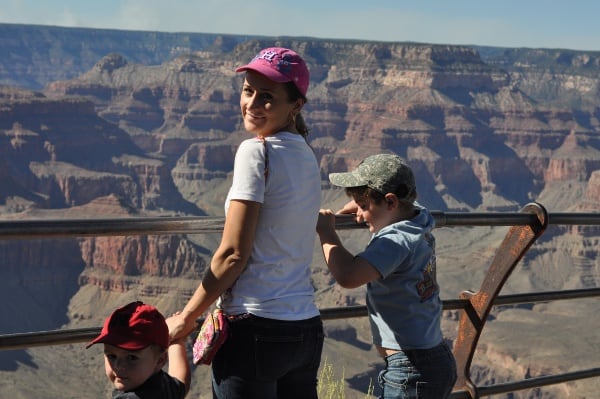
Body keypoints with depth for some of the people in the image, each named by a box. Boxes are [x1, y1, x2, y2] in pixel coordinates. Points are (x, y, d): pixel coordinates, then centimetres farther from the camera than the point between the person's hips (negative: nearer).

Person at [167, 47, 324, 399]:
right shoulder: (307, 156, 12)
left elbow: (233, 254, -14)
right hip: (306, 329, 8)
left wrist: (186, 318, -5)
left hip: (256, 329, -8)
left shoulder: (257, 151, -11)